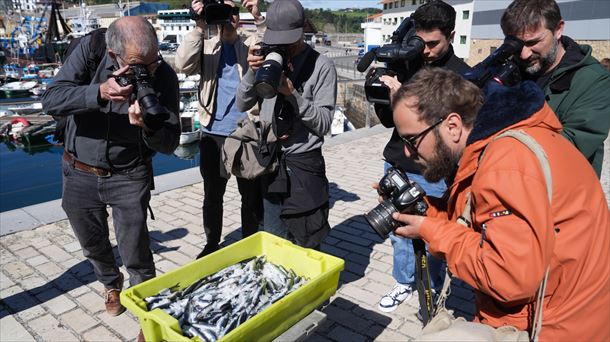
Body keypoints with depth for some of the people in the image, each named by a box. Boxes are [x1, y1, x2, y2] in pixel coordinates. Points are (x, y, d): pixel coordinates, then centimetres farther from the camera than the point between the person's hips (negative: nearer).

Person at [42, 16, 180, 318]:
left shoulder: (164, 76, -18)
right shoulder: (89, 50, -15)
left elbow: (169, 144, -16)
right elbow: (51, 100, -20)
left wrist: (148, 127, -38)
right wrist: (100, 93, -36)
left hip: (129, 177, -2)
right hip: (79, 172, 3)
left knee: (136, 256, -2)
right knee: (93, 246, 21)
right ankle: (112, 285, 51)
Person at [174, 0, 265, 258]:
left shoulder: (252, 45, 5)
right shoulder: (206, 46, 7)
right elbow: (183, 65, -11)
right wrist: (199, 27, -19)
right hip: (213, 135, 1)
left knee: (251, 195, 11)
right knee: (212, 196, 14)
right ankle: (212, 244, 33)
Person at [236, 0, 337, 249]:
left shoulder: (321, 66, -8)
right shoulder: (268, 60, 5)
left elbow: (324, 124, -12)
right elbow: (242, 105, 5)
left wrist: (292, 93, -23)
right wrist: (253, 72, -11)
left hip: (304, 164, -4)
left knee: (305, 245, 7)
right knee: (272, 240, 16)